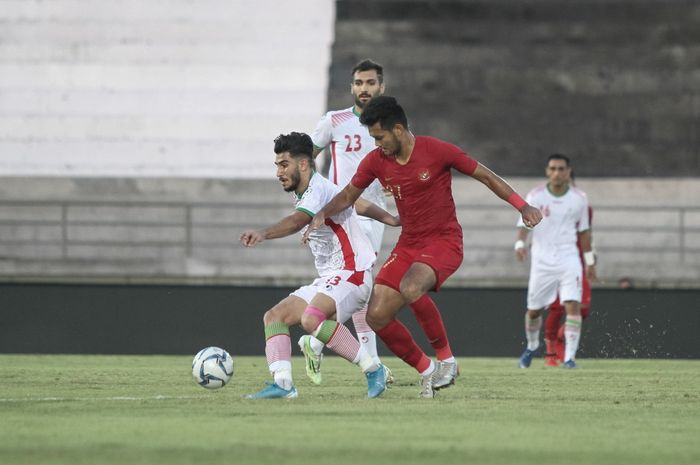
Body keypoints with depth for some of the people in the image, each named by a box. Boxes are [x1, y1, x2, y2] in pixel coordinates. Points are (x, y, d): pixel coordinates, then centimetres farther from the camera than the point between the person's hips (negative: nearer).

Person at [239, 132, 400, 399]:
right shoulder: (305, 194, 16)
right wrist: (391, 220, 43)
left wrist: (263, 234, -54)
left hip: (350, 275, -11)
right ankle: (282, 383, -14)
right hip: (327, 280, 11)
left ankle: (372, 369, -22)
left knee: (311, 319, -33)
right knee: (274, 317, 0)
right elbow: (360, 205, 29)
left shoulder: (319, 190, -15)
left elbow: (298, 221, -37)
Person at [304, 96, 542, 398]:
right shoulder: (375, 162, 1)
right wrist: (323, 214, -5)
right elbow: (348, 195, 15)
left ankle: (445, 358, -16)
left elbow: (485, 176, -4)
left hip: (444, 241, -6)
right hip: (408, 245, 6)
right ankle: (426, 370, 11)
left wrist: (523, 206, -11)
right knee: (377, 316, -8)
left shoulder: (436, 151, -13)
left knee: (410, 288, -35)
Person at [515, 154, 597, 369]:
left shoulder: (579, 198, 2)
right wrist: (520, 244, -26)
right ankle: (532, 346, 38)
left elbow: (583, 231, 13)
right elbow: (524, 224, -6)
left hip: (569, 259, 0)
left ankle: (569, 356, -16)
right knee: (533, 310, 9)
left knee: (573, 306, -18)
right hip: (542, 261, 0)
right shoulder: (535, 196, -3)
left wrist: (589, 261, 15)